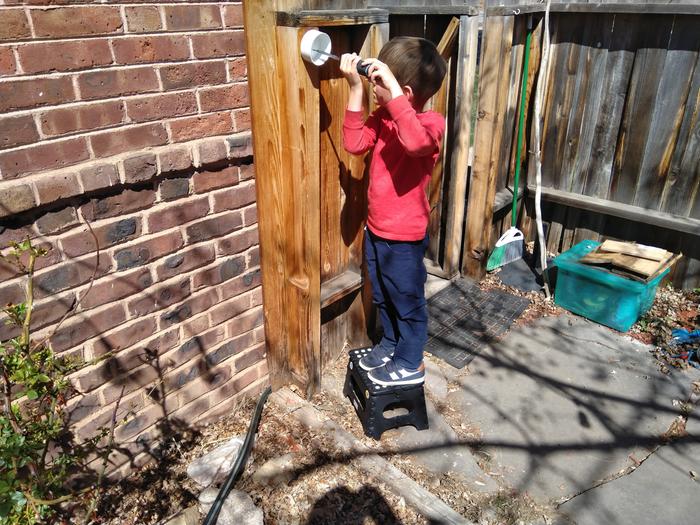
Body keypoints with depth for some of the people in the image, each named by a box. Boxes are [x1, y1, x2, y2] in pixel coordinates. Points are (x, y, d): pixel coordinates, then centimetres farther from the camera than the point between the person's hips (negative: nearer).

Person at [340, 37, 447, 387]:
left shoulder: (431, 123, -21)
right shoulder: (383, 118, 1)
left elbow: (414, 141, -43)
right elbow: (354, 143, -6)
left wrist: (391, 86, -42)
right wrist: (355, 88, -10)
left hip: (404, 237, -8)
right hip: (376, 229, 8)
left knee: (407, 301, 12)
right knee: (382, 297, 25)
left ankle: (409, 364, 32)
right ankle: (390, 344, 48)